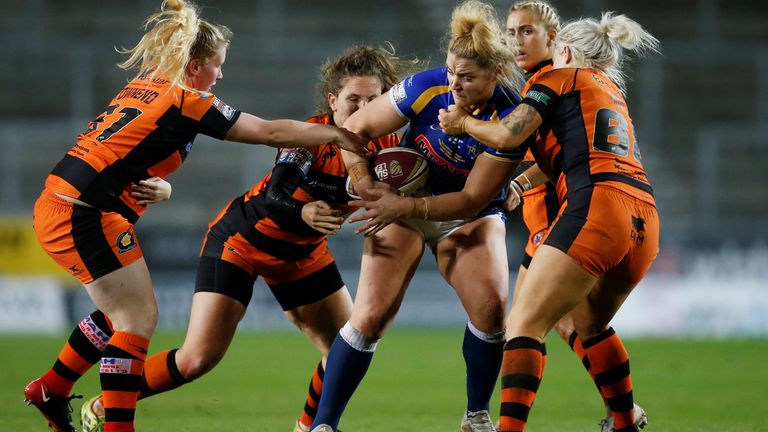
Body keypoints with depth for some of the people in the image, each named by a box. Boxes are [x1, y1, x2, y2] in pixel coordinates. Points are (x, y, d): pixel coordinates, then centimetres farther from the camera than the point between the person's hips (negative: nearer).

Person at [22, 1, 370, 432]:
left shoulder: (142, 89, 15)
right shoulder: (187, 101, -9)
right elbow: (270, 132, -6)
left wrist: (158, 189, -6)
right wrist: (336, 134, 3)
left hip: (58, 206, 9)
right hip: (85, 215, -9)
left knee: (124, 313, 19)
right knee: (139, 320, -4)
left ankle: (51, 390, 27)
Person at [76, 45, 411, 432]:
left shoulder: (383, 144, -11)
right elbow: (271, 199, -36)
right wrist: (302, 213, -56)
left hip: (301, 252, 6)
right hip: (242, 240, -6)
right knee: (199, 357, -14)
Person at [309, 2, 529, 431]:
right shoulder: (427, 87, -22)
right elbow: (355, 127, -10)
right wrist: (367, 188, -21)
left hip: (470, 217, 0)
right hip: (403, 206, 0)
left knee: (490, 306, -22)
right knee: (370, 318, -13)